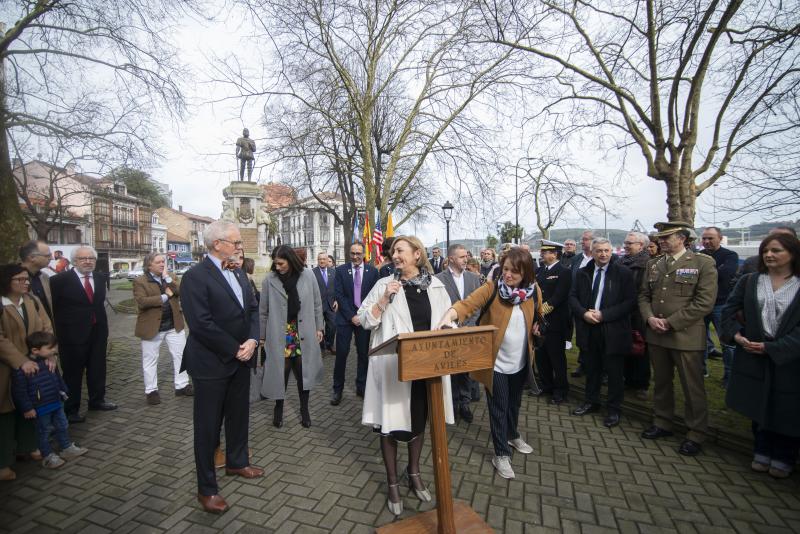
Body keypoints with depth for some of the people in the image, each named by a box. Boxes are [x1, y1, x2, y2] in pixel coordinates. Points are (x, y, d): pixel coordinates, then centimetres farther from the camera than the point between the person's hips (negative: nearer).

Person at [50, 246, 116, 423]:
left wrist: (103, 326, 11)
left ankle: (97, 400, 32)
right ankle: (71, 409, 18)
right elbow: (52, 307, -7)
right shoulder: (60, 279, -10)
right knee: (73, 372, 4)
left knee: (98, 369, 15)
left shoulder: (100, 278, 7)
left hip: (98, 332, 5)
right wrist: (58, 331, -7)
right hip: (72, 334, -5)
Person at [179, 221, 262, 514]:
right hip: (212, 363, -7)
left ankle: (237, 462, 43)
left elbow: (252, 308, 7)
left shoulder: (239, 273, 7)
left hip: (241, 359, 7)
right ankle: (207, 487, 24)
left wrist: (252, 340, -9)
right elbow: (201, 324, -22)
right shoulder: (195, 276, -16)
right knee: (208, 424, 8)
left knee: (239, 415, 21)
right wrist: (235, 349, -17)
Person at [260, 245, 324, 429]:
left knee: (304, 370, 7)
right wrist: (262, 335, 5)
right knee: (281, 371, 5)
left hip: (303, 332, 1)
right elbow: (263, 311, 2)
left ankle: (304, 409, 25)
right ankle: (278, 408, 27)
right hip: (279, 334, -1)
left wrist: (319, 327, 4)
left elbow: (316, 304, 4)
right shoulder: (269, 280, -6)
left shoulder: (308, 275, -4)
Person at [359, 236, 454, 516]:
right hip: (393, 365, -2)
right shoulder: (385, 284, -5)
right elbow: (366, 320, -5)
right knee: (391, 420, 9)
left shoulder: (435, 286, 0)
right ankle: (392, 482, 31)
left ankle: (413, 471, 43)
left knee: (420, 418, 19)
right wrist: (384, 299, -18)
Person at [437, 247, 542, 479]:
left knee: (515, 402, 25)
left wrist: (535, 328, 0)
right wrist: (448, 316, -49)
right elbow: (467, 304, -32)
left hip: (521, 362, 5)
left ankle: (513, 436, 51)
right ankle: (501, 454, 26)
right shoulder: (492, 288, -18)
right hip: (496, 362, -4)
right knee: (498, 408, 7)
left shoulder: (534, 291, -5)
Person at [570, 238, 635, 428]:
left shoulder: (623, 272, -7)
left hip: (613, 330, -3)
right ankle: (591, 402, 33)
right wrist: (584, 313, -11)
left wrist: (603, 315, -18)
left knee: (614, 372, 8)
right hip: (588, 329, 4)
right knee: (591, 369, 17)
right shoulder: (582, 273, 5)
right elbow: (573, 297, 7)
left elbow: (629, 302, -11)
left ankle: (614, 409, 24)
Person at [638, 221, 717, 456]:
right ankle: (662, 423, 32)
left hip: (686, 336, -5)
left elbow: (705, 302, -13)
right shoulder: (653, 264, 10)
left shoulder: (703, 263, -6)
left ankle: (696, 434, 23)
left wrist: (670, 322, -15)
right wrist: (650, 318, -7)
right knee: (661, 382, 17)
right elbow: (643, 295, 11)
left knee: (692, 387, 6)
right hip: (656, 335, 5)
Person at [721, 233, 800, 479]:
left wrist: (772, 347, -18)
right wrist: (736, 334, -9)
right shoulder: (748, 282, 3)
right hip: (754, 358, 2)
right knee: (758, 406, 13)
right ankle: (762, 453, 29)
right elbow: (729, 310, 6)